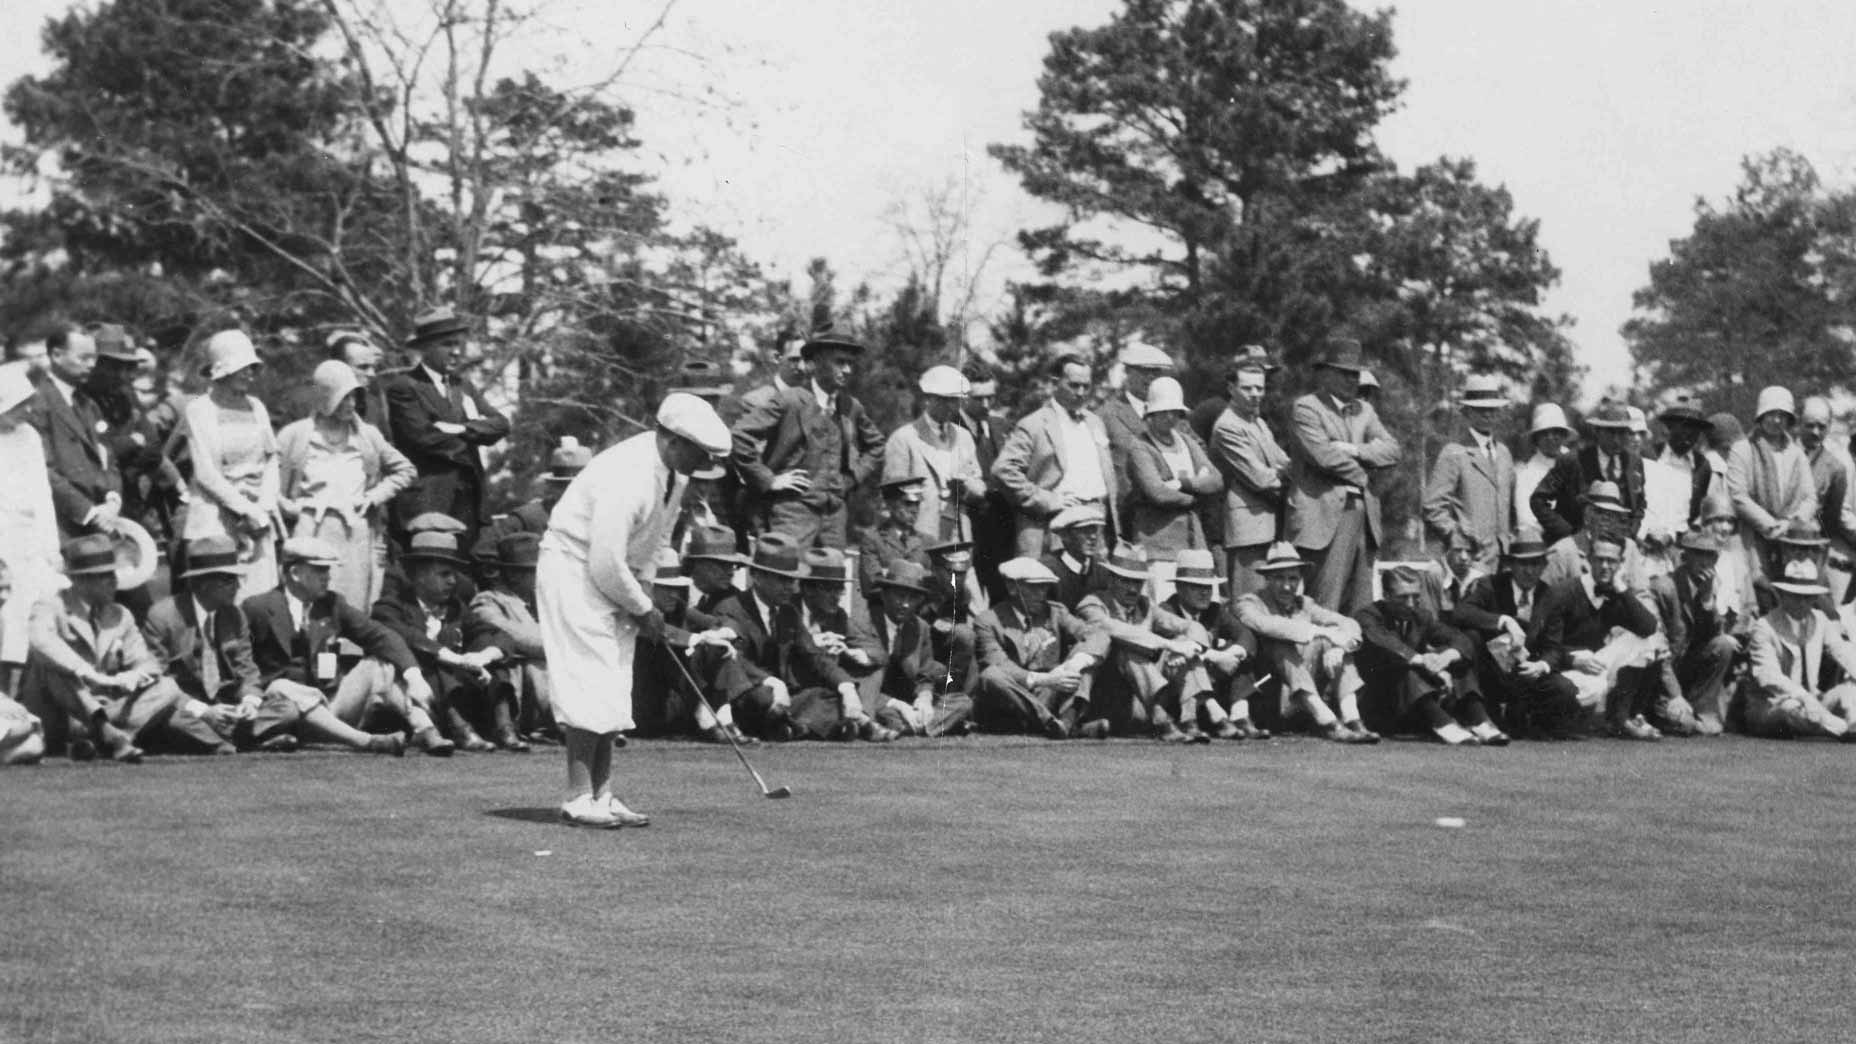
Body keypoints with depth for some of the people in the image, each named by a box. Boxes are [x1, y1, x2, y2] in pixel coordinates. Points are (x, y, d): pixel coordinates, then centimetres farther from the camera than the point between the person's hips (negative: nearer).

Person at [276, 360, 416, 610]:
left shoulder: (367, 435, 14)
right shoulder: (294, 435, 6)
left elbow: (406, 470, 20)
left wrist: (375, 496, 8)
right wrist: (291, 509, -7)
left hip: (356, 537, 2)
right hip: (309, 534, -2)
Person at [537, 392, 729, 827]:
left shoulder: (675, 471, -1)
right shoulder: (627, 478, -30)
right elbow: (605, 564, -28)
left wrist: (643, 590, 7)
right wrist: (643, 609, -15)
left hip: (616, 575, 9)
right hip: (574, 568, -9)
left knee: (613, 689, 8)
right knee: (591, 684, -12)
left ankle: (601, 795, 11)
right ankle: (578, 798, -9)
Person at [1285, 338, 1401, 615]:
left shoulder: (1364, 411, 19)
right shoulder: (1307, 407, -2)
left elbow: (1393, 451, 8)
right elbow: (1322, 455, -14)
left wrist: (1355, 450, -7)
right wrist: (1360, 474, -1)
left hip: (1363, 515, 7)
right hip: (1326, 515, -7)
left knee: (1361, 608, 5)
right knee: (1324, 610, -10)